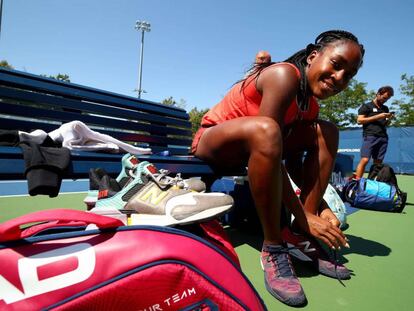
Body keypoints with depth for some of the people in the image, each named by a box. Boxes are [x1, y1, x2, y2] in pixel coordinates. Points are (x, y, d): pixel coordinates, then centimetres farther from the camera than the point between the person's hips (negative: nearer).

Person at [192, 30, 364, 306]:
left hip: (247, 150, 8)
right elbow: (268, 136, -30)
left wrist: (320, 207, -11)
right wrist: (304, 216, -26)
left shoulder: (311, 106, 4)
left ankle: (301, 237, -9)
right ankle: (274, 249, -24)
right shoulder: (284, 75, -21)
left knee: (327, 132, -4)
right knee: (264, 129, -39)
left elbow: (293, 160, 2)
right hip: (212, 145, -7)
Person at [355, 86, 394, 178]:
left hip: (383, 138, 6)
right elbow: (359, 120, -5)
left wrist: (389, 119, 5)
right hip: (370, 136, -6)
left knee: (378, 163, 2)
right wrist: (377, 116, -8)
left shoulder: (385, 108, 23)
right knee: (364, 160, -16)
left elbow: (386, 124, 27)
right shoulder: (366, 106, 6)